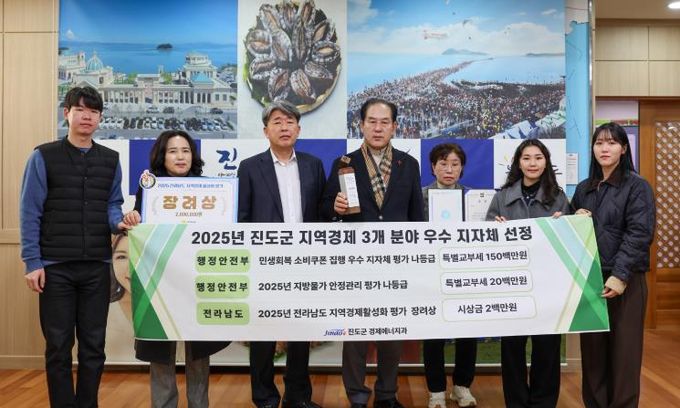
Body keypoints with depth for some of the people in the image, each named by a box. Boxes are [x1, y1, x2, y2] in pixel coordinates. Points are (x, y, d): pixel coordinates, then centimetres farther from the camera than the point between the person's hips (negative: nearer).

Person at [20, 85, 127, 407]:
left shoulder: (111, 161, 8)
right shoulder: (44, 157, -1)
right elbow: (30, 213, -3)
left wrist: (118, 222, -13)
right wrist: (33, 262, -8)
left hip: (97, 266, 3)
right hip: (55, 266, -3)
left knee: (94, 345, 10)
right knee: (58, 345, 6)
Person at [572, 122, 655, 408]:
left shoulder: (637, 186, -2)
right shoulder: (584, 188, 13)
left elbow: (640, 234, -12)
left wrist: (620, 275, -21)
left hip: (624, 280, -4)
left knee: (623, 350, 2)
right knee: (592, 348, 8)